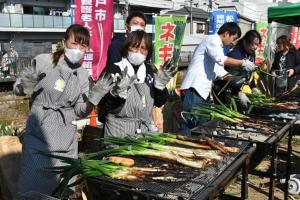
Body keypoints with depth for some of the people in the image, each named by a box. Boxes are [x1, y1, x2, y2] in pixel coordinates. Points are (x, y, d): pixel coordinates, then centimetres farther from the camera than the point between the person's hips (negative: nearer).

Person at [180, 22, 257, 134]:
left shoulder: (217, 46, 25)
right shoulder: (212, 39, -3)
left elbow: (220, 72, 24)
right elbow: (221, 60, -21)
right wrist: (243, 63, -11)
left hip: (202, 92, 10)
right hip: (194, 90, -10)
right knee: (188, 127, -11)